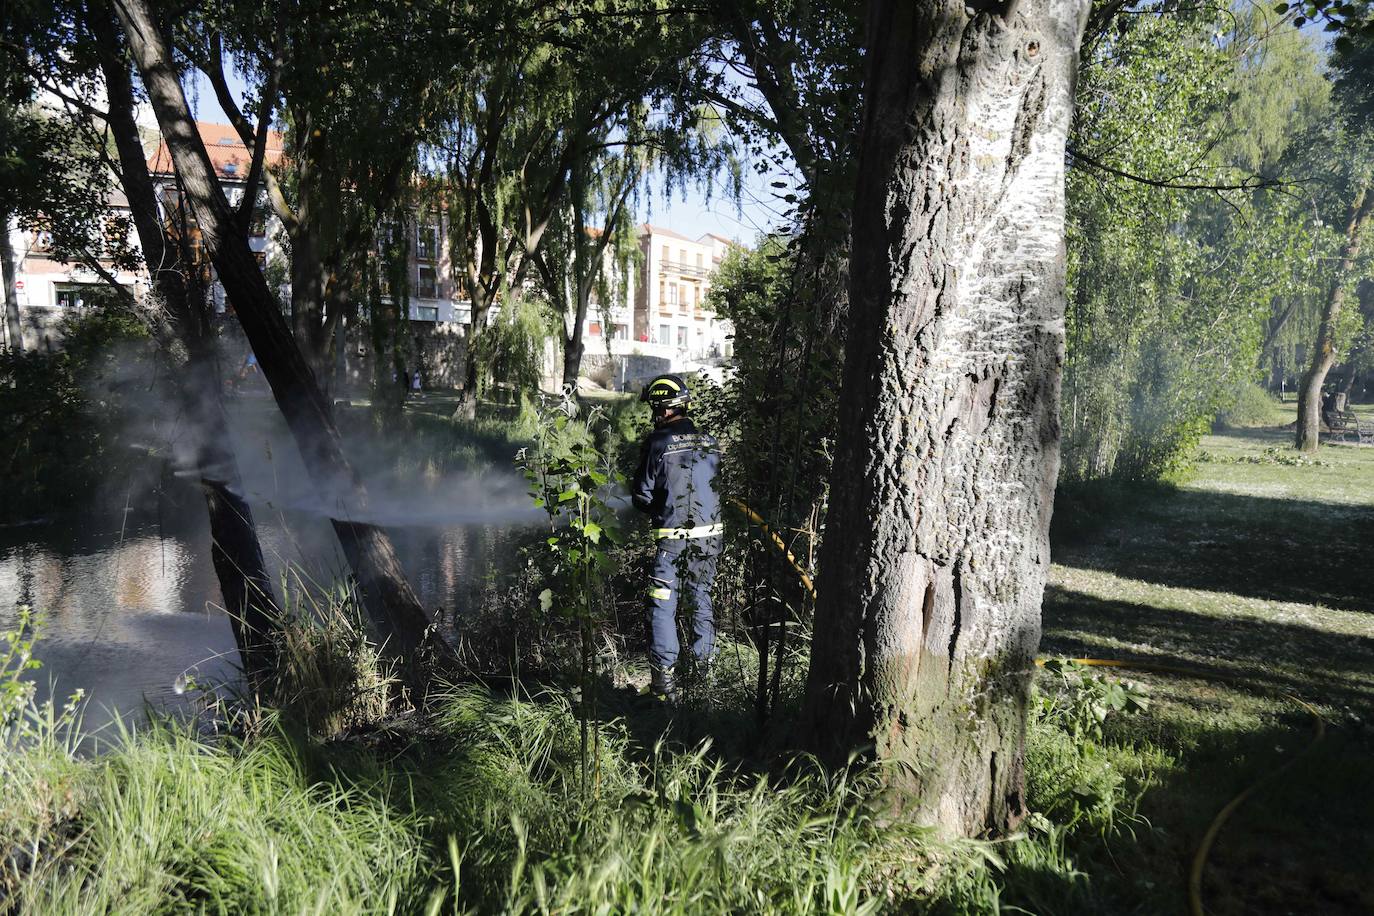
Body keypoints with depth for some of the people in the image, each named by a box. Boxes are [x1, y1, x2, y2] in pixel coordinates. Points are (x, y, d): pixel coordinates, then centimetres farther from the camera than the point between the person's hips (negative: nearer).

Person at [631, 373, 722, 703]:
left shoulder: (658, 443, -10)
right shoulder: (710, 443, 4)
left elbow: (641, 496, -7)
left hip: (672, 538, -5)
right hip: (709, 535, 5)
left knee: (662, 607, 2)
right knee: (700, 599, 18)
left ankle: (664, 681, 1)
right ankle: (704, 669, 25)